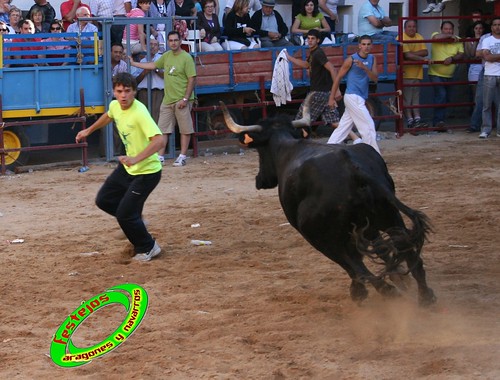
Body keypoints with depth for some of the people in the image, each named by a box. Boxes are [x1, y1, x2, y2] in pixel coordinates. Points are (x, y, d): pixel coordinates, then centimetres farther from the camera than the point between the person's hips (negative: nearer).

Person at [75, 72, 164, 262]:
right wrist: (88, 131, 33)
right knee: (103, 200, 15)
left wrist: (136, 159, -51)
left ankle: (147, 248, 17)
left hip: (147, 171, -8)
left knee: (125, 215, -7)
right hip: (127, 168, 8)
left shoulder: (139, 112, -29)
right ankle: (135, 222, 35)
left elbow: (158, 140, -41)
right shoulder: (115, 106, -4)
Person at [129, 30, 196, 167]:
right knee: (163, 129, 5)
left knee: (185, 129, 0)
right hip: (167, 100, 7)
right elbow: (154, 65, 28)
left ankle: (182, 157, 6)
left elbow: (192, 79, -13)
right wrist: (134, 63, 31)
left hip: (181, 100, -7)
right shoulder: (166, 56, 12)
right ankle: (160, 157, 8)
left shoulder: (186, 58, -9)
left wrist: (185, 98, -18)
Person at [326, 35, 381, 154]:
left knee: (343, 127, 10)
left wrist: (364, 68, -20)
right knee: (368, 126, -9)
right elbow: (338, 77, -3)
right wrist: (332, 97, -2)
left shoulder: (372, 59, 8)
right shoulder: (351, 60, -9)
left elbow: (375, 78, -2)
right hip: (353, 97, -7)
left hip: (360, 99, 7)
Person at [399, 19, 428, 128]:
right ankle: (410, 121, -5)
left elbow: (425, 52, 1)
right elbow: (407, 55, -19)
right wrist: (423, 59, -20)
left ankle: (417, 119, 8)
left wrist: (413, 53, -14)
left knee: (416, 98, 8)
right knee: (407, 99, -6)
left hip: (417, 73, 7)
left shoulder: (419, 37, 11)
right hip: (406, 73, -7)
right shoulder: (402, 38, -10)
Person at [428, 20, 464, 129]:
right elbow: (436, 37, -32)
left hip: (449, 75, 5)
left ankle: (438, 122, 24)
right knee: (441, 96, -20)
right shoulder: (436, 35, -7)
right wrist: (450, 36, -22)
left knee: (446, 99, 12)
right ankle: (438, 121, -17)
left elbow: (461, 55, -6)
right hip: (436, 74, -5)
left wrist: (452, 58, -25)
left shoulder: (457, 40, 3)